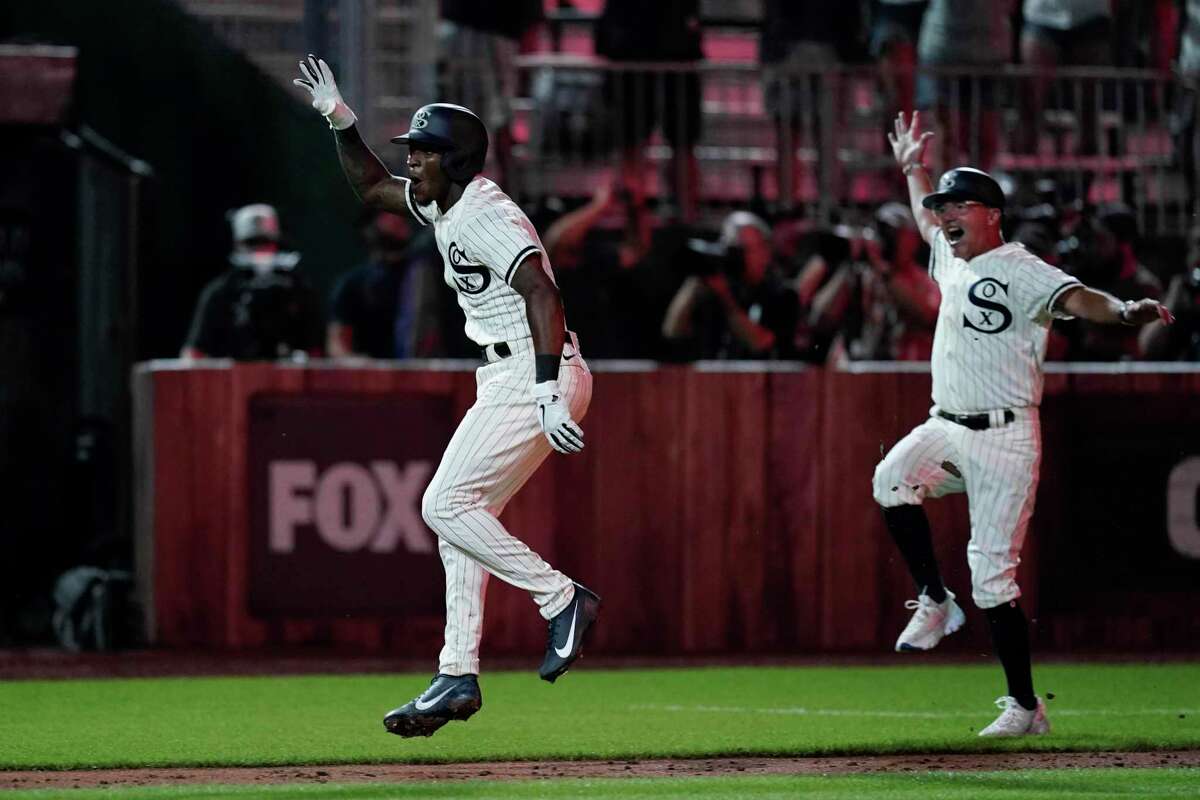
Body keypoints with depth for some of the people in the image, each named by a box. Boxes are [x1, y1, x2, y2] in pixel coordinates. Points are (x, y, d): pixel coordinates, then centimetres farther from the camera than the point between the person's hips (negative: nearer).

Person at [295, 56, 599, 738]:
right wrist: (341, 120, 15)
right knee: (460, 515, 8)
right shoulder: (441, 203, 13)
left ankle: (563, 599, -9)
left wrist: (547, 393, -37)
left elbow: (541, 293, -29)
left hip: (536, 376, -10)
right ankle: (458, 677, 7)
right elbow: (373, 187, 30)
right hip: (506, 381, 10)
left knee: (446, 506, -14)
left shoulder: (486, 214, -18)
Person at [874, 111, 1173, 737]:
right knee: (891, 480, -25)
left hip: (1003, 438, -7)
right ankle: (934, 603, -8)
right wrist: (912, 168, 47)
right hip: (945, 428, 7)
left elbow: (1075, 298, -28)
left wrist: (1124, 311, -46)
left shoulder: (1020, 270, -9)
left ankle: (1025, 705, -2)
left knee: (993, 573, -9)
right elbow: (926, 222, 40)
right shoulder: (951, 260, 15)